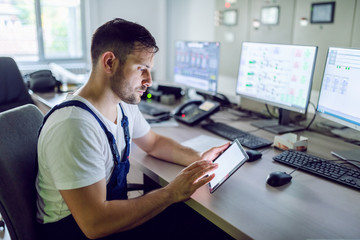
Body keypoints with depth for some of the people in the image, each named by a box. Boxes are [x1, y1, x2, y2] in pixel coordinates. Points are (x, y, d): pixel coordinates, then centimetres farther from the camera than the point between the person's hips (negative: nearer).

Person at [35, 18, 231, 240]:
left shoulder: (123, 104, -3)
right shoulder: (74, 126, -31)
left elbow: (153, 142, 14)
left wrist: (198, 159, -3)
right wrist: (172, 193, -25)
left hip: (111, 207, 7)